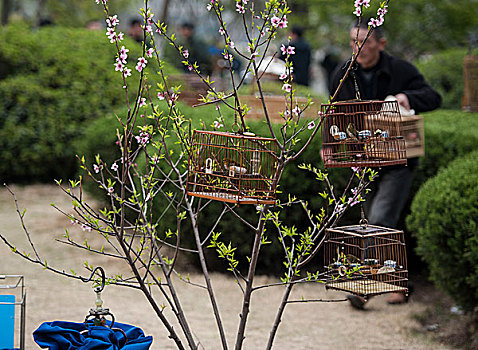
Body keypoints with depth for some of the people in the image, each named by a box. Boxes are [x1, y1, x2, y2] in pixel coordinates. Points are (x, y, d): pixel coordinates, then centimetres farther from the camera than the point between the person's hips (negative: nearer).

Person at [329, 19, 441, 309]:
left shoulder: (401, 70, -7)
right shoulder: (343, 75, 4)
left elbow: (433, 98, -11)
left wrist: (408, 97, -31)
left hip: (397, 162, -5)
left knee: (381, 222, -17)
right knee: (380, 226, 12)